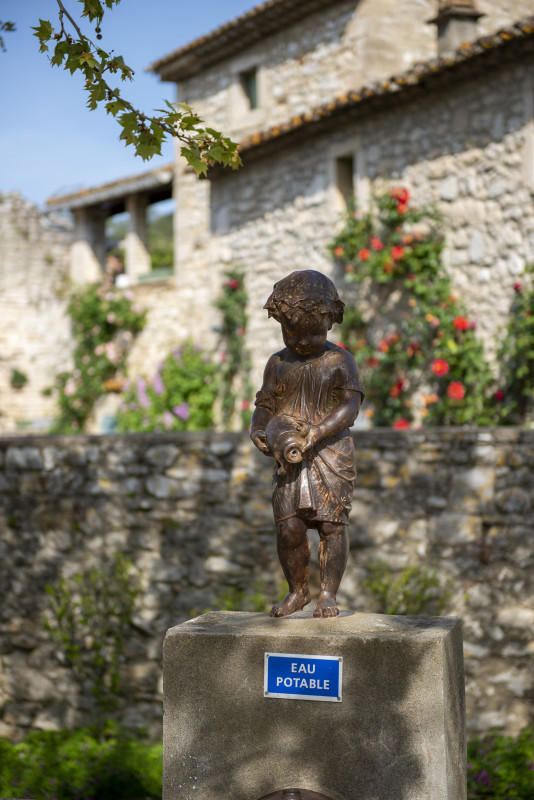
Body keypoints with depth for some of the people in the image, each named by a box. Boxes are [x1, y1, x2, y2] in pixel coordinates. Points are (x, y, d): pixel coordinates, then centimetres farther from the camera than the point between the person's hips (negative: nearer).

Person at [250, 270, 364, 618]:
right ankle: (298, 591, 13)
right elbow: (265, 405, 13)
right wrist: (260, 431, -8)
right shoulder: (278, 364, 12)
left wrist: (318, 432, -20)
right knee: (289, 527, -5)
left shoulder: (340, 360, 1)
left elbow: (350, 406, -8)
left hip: (332, 451, -2)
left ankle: (329, 595, 6)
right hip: (291, 456, 3)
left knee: (331, 523, -5)